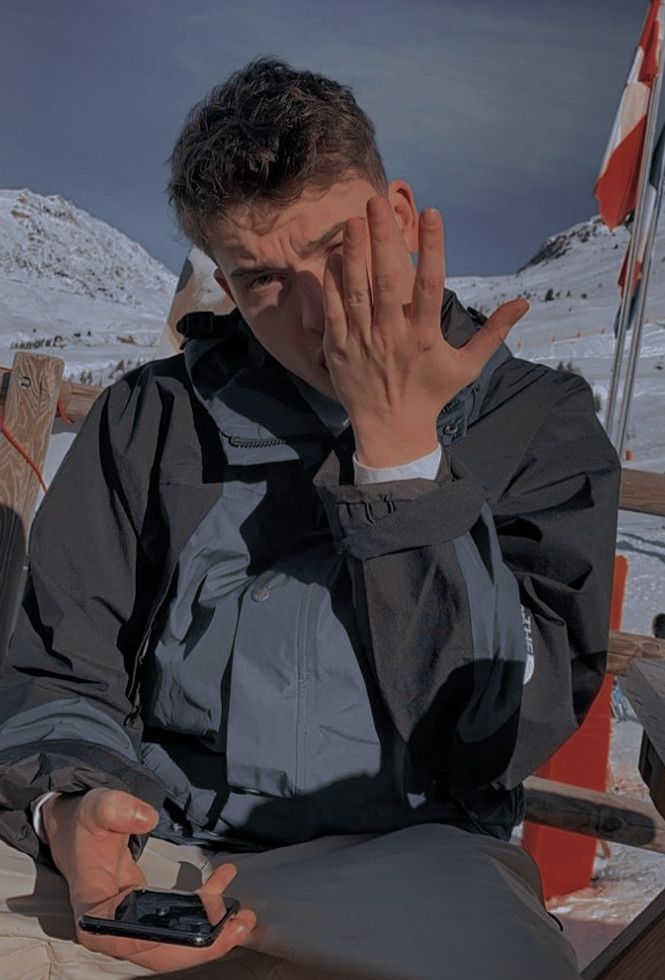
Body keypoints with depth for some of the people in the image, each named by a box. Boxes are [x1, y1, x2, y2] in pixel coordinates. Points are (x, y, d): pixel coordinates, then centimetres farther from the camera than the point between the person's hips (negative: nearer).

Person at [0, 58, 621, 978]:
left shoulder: (540, 421, 4)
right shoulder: (151, 417, 9)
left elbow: (503, 726, -7)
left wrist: (399, 446, -13)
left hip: (401, 857, -1)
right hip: (149, 840, 2)